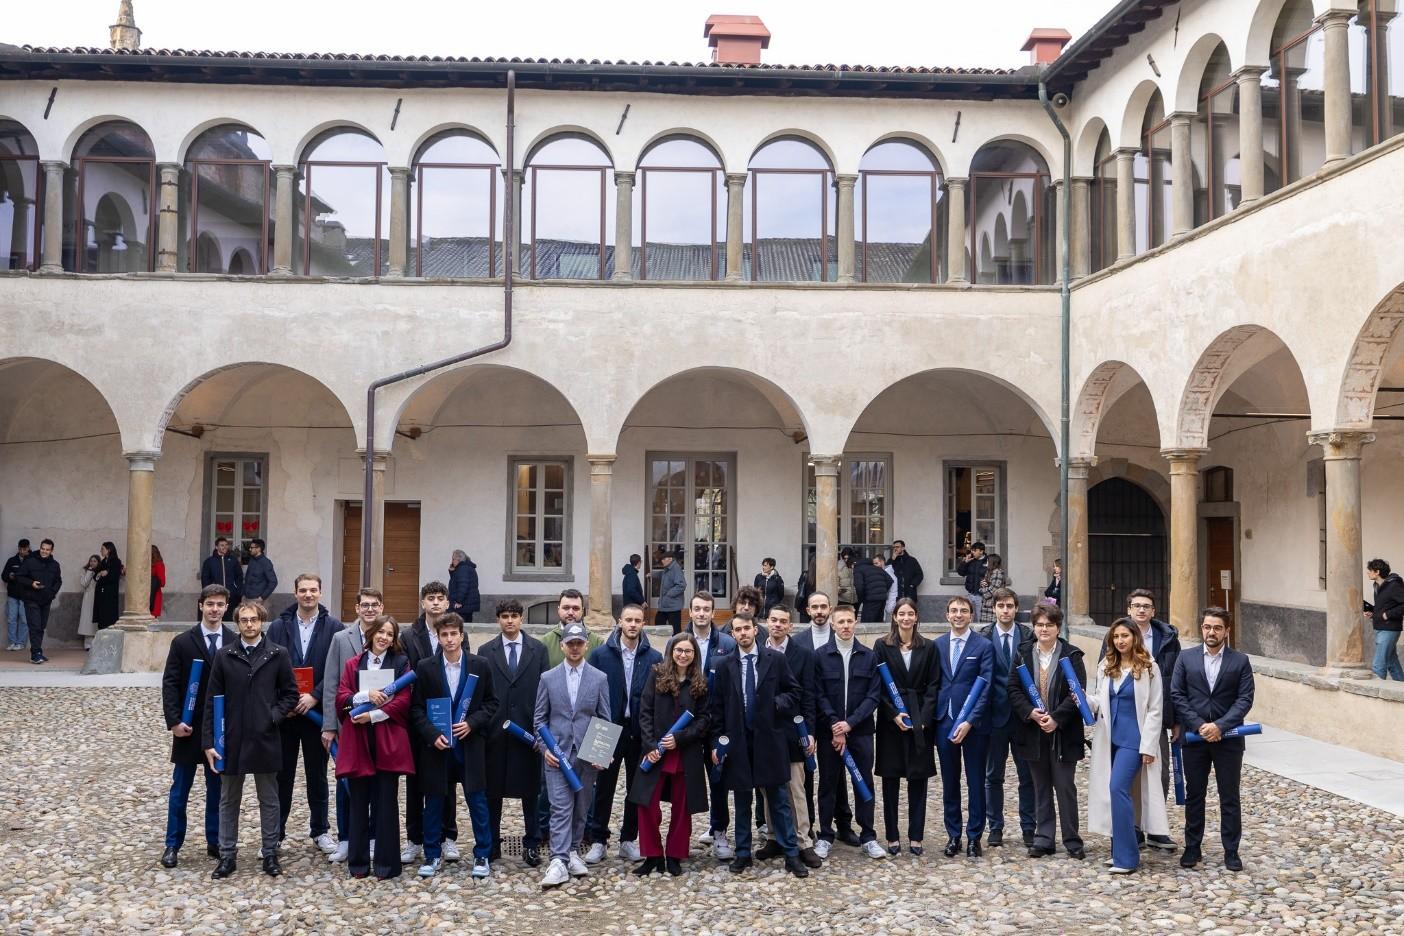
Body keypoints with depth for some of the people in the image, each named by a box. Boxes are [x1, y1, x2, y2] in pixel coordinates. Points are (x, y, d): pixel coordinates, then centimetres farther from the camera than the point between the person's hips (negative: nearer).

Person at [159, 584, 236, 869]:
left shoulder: (236, 642, 1)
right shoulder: (183, 642, -3)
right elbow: (170, 684, -5)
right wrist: (174, 721, -14)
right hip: (190, 727, -1)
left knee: (218, 787, 10)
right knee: (180, 789, 7)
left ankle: (215, 842, 20)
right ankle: (173, 845, 16)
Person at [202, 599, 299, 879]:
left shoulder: (278, 654, -1)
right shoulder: (224, 655, 0)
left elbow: (290, 693, 4)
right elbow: (212, 700, 0)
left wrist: (274, 716, -12)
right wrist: (209, 741, -3)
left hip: (265, 739, -1)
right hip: (231, 739, 1)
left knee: (269, 800, 9)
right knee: (228, 800, 11)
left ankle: (270, 854, 20)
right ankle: (227, 856, 22)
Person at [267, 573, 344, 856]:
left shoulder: (334, 627, -1)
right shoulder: (279, 626, 4)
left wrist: (315, 696, -14)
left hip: (317, 711, -1)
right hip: (283, 712, 1)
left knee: (317, 773, 9)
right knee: (282, 773, 7)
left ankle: (320, 830, 21)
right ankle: (275, 831, 17)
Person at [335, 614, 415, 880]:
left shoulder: (401, 662, 4)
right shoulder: (352, 664, 10)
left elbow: (403, 700, -4)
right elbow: (341, 698, 2)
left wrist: (373, 715, -12)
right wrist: (366, 695, -15)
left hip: (388, 741, -2)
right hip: (357, 740, 2)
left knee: (386, 801, 1)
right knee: (359, 801, 6)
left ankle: (386, 862, 8)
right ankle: (358, 861, 15)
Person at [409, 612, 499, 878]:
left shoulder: (480, 666, 0)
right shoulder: (425, 667, 0)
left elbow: (491, 703, 5)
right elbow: (416, 708, 1)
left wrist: (472, 723, -10)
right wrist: (432, 734, -12)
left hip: (470, 744, 0)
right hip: (436, 745, 1)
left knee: (477, 800, 3)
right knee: (433, 802, 8)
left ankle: (483, 855, 14)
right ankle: (433, 856, 21)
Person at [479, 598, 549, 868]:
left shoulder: (538, 649, 4)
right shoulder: (486, 651, 5)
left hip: (528, 731, 0)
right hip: (495, 731, 1)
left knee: (530, 790, 5)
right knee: (492, 790, 7)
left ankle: (532, 844, 15)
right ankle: (492, 843, 18)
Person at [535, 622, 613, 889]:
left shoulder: (600, 678, 4)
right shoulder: (548, 678, 5)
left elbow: (605, 719, 5)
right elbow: (540, 718, 7)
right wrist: (545, 748, -5)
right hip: (557, 754, -1)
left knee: (581, 808, 9)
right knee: (560, 808, -8)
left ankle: (573, 852, 24)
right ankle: (559, 862, -11)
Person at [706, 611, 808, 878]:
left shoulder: (776, 659, 0)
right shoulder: (724, 665, 3)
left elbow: (794, 691, 7)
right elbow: (716, 707, 4)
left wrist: (777, 703, -12)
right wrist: (717, 741, 0)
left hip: (770, 739, -1)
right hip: (738, 741, 1)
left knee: (780, 800, 3)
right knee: (742, 801, 11)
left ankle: (791, 855, 10)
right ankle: (743, 854, 22)